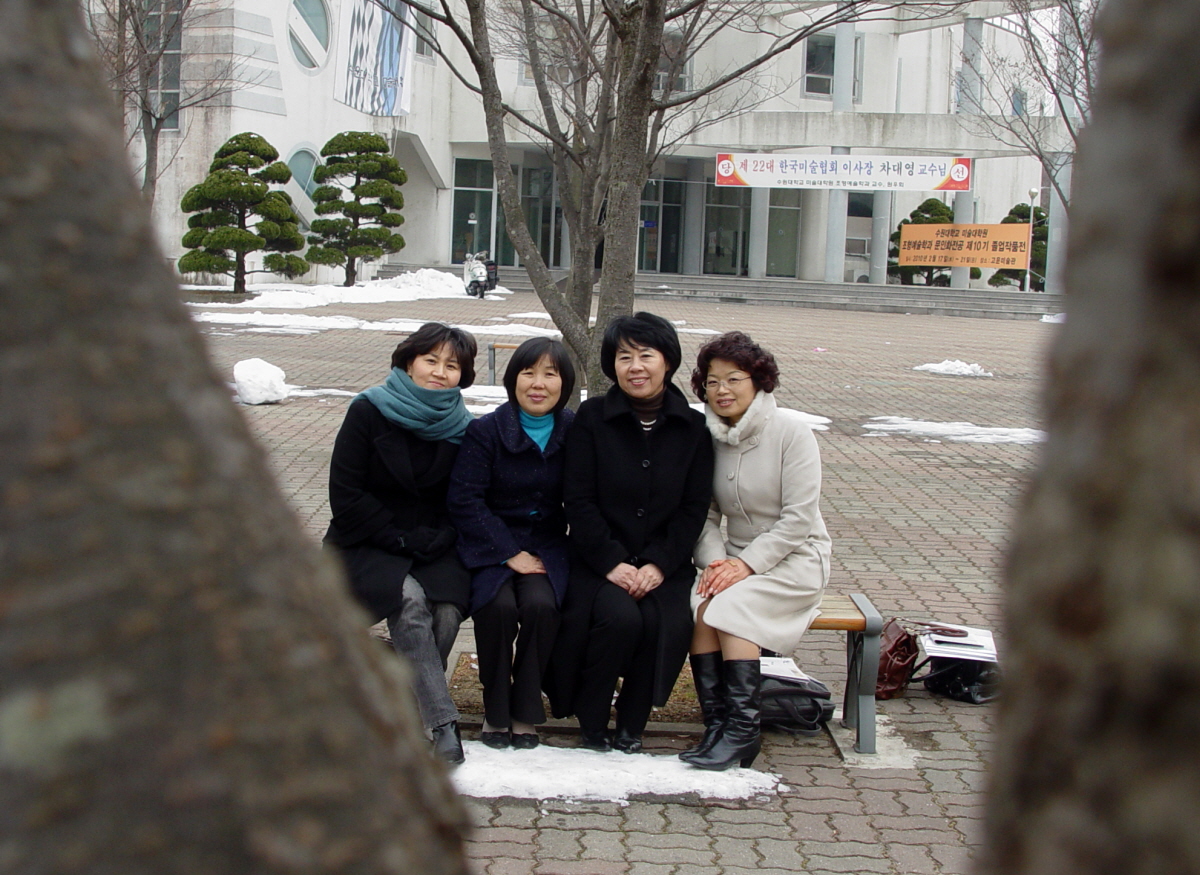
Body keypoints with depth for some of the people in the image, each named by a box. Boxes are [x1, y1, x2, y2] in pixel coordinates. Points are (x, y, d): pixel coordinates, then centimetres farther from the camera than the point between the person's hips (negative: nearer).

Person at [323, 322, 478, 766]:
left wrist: (435, 540, -14)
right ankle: (443, 723, -32)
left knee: (447, 609, -28)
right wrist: (400, 538, -15)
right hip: (367, 546, -3)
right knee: (410, 601, -32)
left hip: (433, 550, 3)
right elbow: (345, 496, -9)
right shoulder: (369, 412, -5)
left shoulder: (461, 428, 4)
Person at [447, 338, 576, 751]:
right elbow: (464, 499, -10)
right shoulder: (485, 431, -6)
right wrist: (510, 554, -15)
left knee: (540, 603, -29)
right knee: (499, 605, -30)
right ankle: (495, 711, -7)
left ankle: (525, 712, -9)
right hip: (490, 546, -1)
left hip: (546, 546, 1)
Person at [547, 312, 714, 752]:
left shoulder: (692, 427, 5)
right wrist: (612, 562, -15)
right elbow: (578, 501, -4)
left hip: (664, 563, 2)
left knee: (669, 625, -27)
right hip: (600, 559, -2)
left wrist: (659, 564, -12)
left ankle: (631, 725, -4)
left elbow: (694, 508, 2)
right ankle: (591, 726, -8)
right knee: (620, 617, -30)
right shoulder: (592, 418, 1)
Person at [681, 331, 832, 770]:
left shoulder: (791, 430, -12)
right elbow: (705, 515, 5)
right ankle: (716, 725, -22)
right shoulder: (708, 437, 3)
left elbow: (799, 517, -14)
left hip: (795, 557, -4)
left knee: (730, 606, -29)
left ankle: (742, 730, -24)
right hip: (737, 556, 4)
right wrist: (714, 560, -14)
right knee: (698, 605, -26)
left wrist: (747, 564, -21)